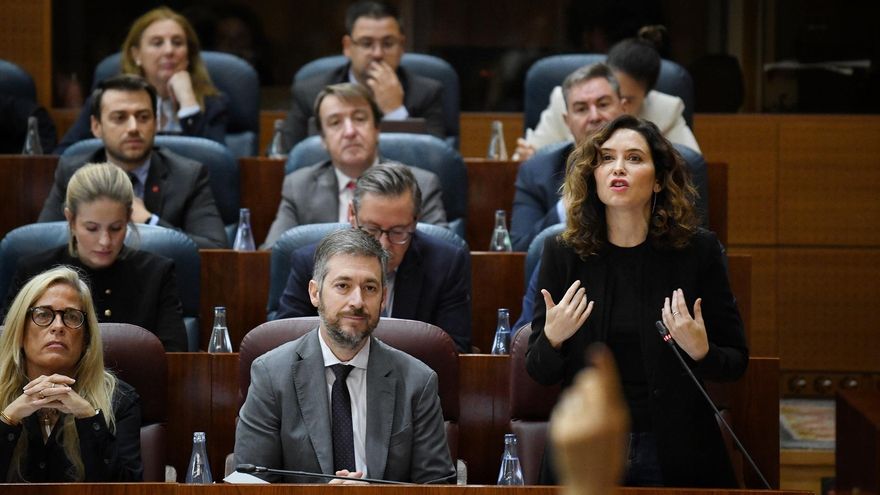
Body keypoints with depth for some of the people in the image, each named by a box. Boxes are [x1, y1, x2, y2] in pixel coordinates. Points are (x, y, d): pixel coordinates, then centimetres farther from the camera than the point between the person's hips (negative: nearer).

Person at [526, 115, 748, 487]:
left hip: (676, 455, -1)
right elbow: (540, 373, 2)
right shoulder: (562, 254, -2)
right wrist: (552, 339, -19)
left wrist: (701, 352, -22)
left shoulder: (698, 250, -6)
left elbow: (736, 362, -1)